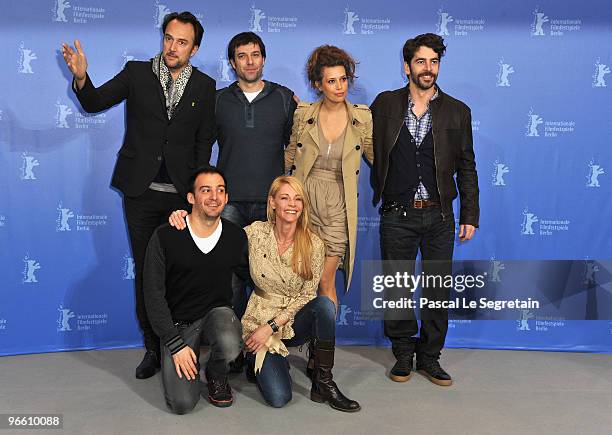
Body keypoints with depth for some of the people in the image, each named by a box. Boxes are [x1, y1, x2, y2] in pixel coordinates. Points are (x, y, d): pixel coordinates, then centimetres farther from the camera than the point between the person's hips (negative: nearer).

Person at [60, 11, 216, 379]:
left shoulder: (204, 86, 5)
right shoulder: (137, 73, 4)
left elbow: (204, 141, 6)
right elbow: (94, 103, 3)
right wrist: (81, 77, -18)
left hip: (182, 195, 0)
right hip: (142, 192, 1)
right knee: (146, 270, 7)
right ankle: (153, 347, 20)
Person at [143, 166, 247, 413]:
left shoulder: (236, 237, -7)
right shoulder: (165, 237, -15)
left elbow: (254, 278, 9)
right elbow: (154, 295, -13)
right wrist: (175, 344, -16)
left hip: (217, 311, 2)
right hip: (177, 321, -1)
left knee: (230, 346, -35)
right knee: (182, 403, -15)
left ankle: (217, 375, 4)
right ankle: (191, 360, 20)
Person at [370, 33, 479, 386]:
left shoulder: (457, 111, 4)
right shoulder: (385, 104, 3)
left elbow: (467, 168, 6)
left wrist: (470, 215, 3)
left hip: (439, 215, 1)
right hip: (398, 214, 0)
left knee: (438, 291, 7)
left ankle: (429, 357, 23)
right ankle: (403, 354, 25)